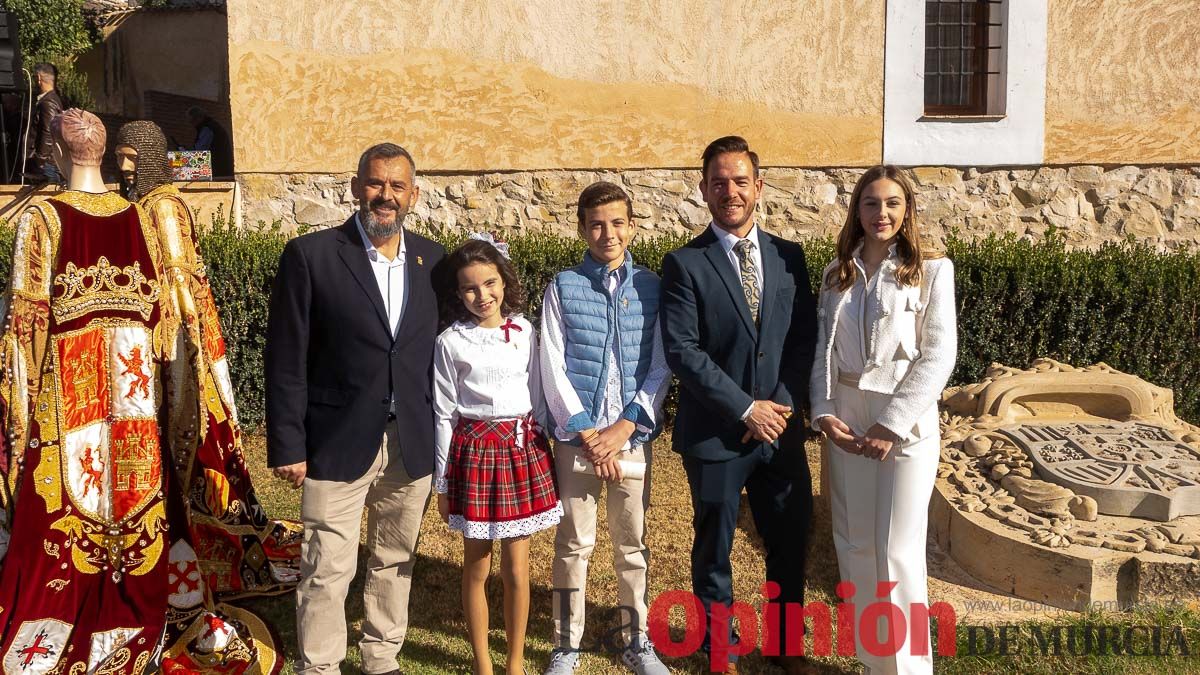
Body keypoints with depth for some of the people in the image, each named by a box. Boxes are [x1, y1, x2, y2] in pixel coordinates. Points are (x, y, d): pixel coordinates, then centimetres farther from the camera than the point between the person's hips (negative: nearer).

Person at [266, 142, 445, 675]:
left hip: (413, 445, 4)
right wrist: (286, 446, -8)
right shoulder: (310, 255, -6)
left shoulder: (432, 258, 6)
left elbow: (438, 347, 9)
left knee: (396, 560, 15)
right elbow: (287, 359, -6)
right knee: (327, 570, 0)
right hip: (339, 444, -4)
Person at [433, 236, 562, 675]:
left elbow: (538, 398, 10)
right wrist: (442, 482, 1)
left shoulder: (525, 334, 3)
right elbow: (444, 414, -1)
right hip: (474, 450, -2)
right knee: (477, 565, 9)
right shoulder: (450, 342, -4)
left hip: (523, 448, 2)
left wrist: (543, 454, 10)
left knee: (516, 567, 7)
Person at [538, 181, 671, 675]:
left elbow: (662, 366, -1)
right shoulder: (563, 287, 0)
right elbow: (553, 368, -4)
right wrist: (586, 433, -10)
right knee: (574, 544, 7)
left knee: (632, 543, 11)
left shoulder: (652, 286, 3)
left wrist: (625, 427, -10)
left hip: (634, 434, 1)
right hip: (576, 435, -1)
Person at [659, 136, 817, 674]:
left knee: (791, 542, 13)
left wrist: (783, 403, -9)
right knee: (714, 549, 11)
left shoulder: (788, 257, 7)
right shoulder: (684, 264, -6)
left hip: (781, 428, 4)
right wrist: (746, 408, -15)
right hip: (715, 433, -3)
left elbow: (805, 338, 4)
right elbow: (682, 351, -13)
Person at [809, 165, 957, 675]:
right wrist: (824, 413, -5)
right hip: (845, 418, 4)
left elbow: (938, 354, -9)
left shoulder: (931, 270, -3)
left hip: (905, 421, -4)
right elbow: (822, 349, 9)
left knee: (897, 550, -4)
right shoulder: (837, 274, 10)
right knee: (854, 544, 9)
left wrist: (892, 423, -15)